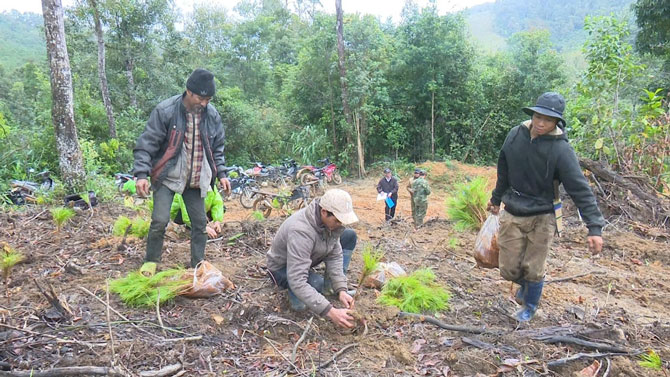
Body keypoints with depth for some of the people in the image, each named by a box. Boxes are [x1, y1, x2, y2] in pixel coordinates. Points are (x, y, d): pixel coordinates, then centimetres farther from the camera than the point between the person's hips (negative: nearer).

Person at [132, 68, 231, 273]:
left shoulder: (212, 115, -1)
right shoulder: (165, 111, -14)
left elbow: (217, 148, 12)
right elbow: (147, 144, -13)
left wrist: (221, 174, 5)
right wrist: (141, 174, -20)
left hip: (196, 180, 4)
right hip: (167, 177, -4)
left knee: (200, 223, 7)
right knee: (160, 221, -10)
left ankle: (198, 265, 22)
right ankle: (151, 261, 14)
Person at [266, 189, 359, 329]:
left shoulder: (331, 220, -18)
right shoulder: (300, 231, -41)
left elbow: (334, 256, -11)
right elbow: (297, 281, -44)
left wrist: (341, 290, -24)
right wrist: (330, 312, -46)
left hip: (306, 257, 7)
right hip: (282, 268, -7)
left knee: (350, 236, -4)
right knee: (317, 284, -38)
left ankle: (330, 286, -1)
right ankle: (295, 294, -3)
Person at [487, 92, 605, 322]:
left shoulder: (561, 149, -17)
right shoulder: (515, 136, -5)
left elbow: (580, 189, -19)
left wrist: (594, 227, -26)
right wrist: (496, 199, 22)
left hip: (541, 218, -3)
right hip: (512, 215, 3)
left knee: (533, 270, 5)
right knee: (509, 269, 7)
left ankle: (529, 306, 35)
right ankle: (525, 284, 43)